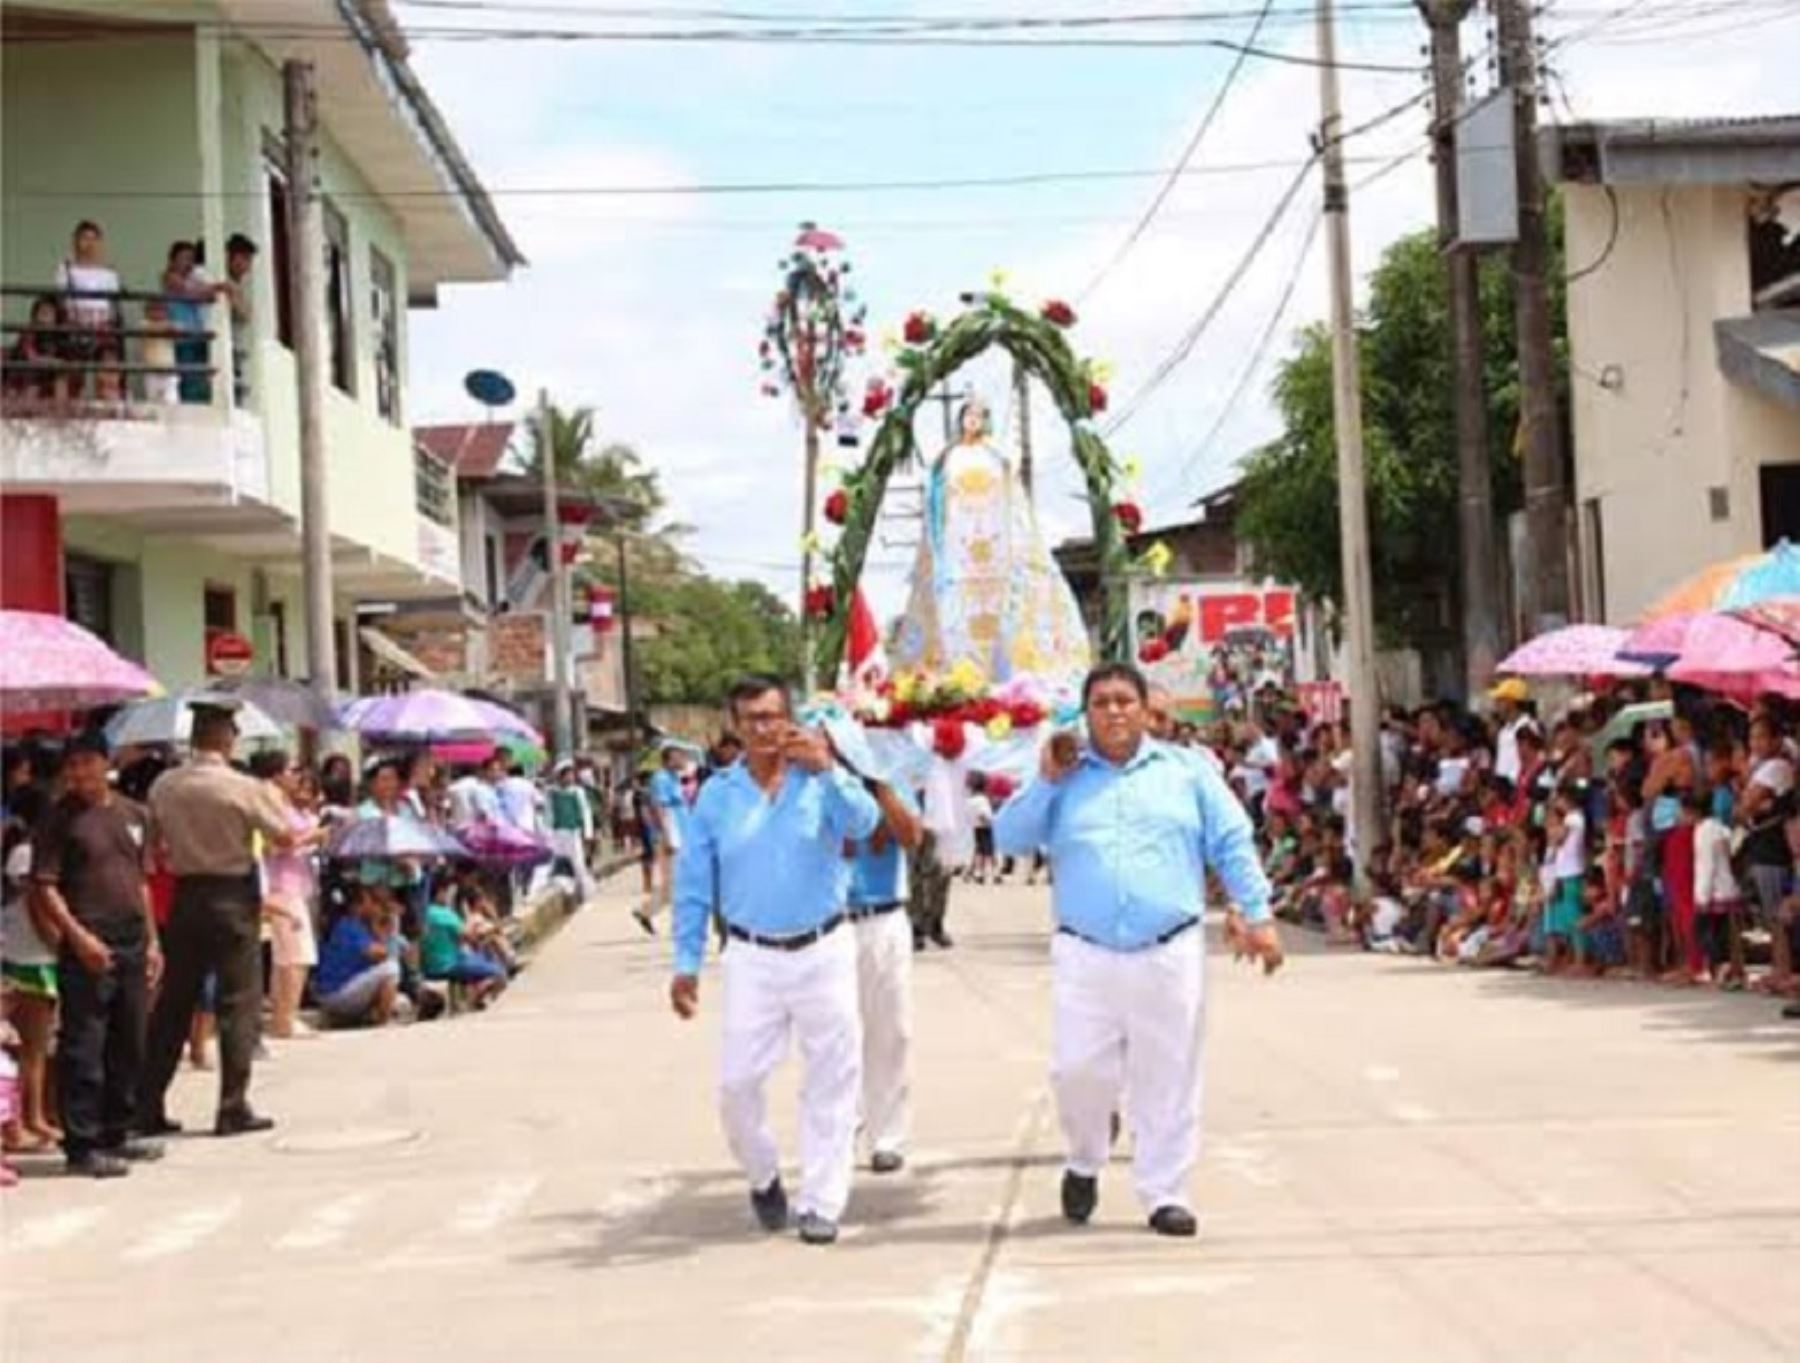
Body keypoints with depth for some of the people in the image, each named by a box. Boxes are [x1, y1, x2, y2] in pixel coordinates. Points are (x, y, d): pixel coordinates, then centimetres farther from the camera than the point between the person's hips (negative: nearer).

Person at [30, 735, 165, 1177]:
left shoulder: (133, 814, 13)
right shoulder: (60, 818, -5)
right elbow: (44, 886, -11)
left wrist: (152, 940, 16)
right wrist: (77, 935, -20)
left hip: (132, 942, 7)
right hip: (88, 946, -6)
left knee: (129, 1045, 13)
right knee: (83, 1047, -5)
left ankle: (115, 1134, 25)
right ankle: (82, 1144, -1)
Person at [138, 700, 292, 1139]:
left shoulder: (164, 786, 0)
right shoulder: (245, 788, -13)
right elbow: (284, 838, -5)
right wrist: (273, 798, 9)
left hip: (185, 895, 5)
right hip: (232, 895, -5)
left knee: (173, 1003, 12)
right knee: (239, 1003, 2)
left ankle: (148, 1107, 15)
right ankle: (233, 1107, 0)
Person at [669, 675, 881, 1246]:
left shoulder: (822, 781, -2)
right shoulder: (717, 795, 1)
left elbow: (864, 822, -22)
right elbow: (693, 886, 4)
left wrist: (826, 770, -35)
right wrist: (686, 963, 0)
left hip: (823, 952, -1)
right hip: (752, 957, 1)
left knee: (831, 1080, 3)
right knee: (737, 1080, 0)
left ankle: (821, 1203, 13)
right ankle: (764, 1178, 26)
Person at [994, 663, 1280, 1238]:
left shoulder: (1187, 771, 11)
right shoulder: (1063, 777, 12)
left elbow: (1233, 844, 8)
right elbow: (1009, 837, 3)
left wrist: (1256, 915, -1)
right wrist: (1047, 781, -7)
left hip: (1171, 954, 0)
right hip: (1085, 957, 0)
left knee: (1167, 1080, 2)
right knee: (1079, 1069, -5)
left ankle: (1165, 1194, 11)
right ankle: (1085, 1161, 23)